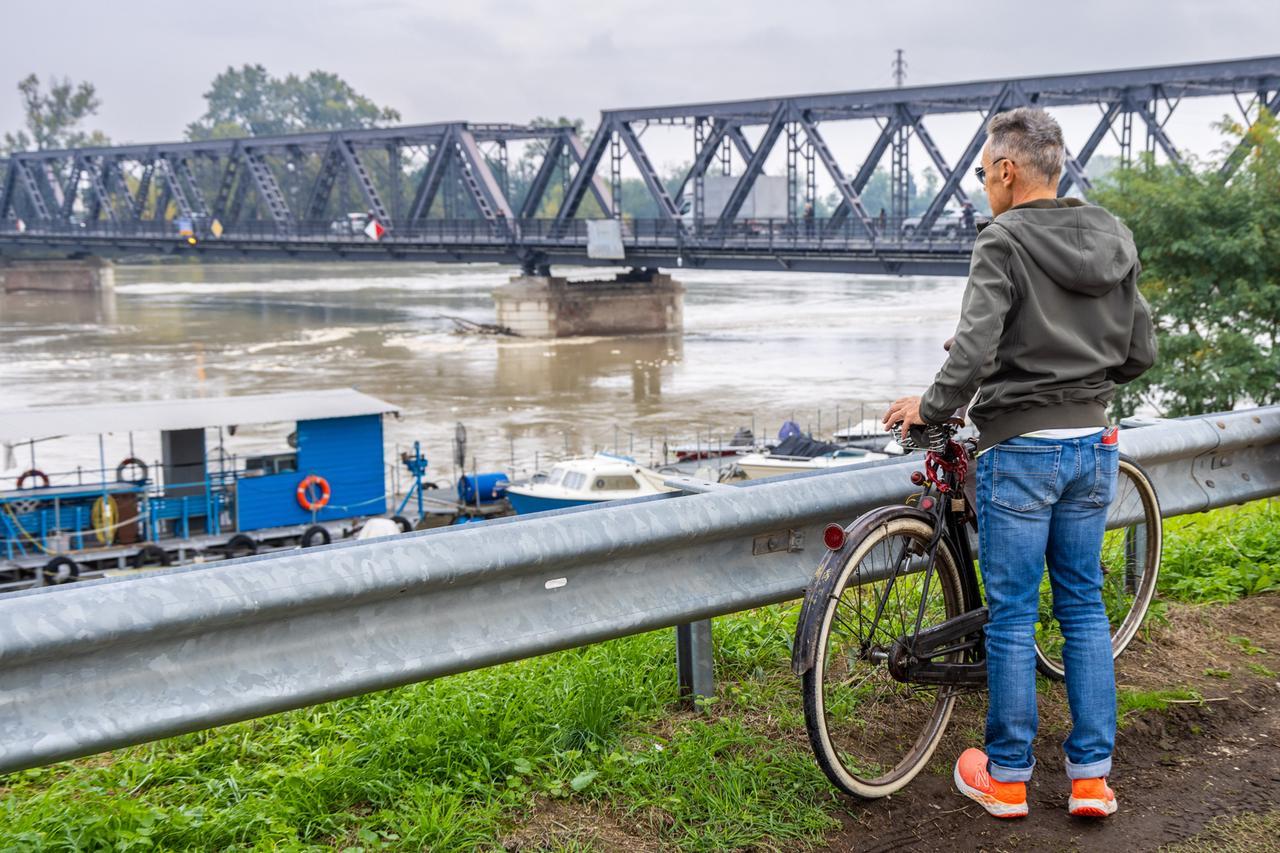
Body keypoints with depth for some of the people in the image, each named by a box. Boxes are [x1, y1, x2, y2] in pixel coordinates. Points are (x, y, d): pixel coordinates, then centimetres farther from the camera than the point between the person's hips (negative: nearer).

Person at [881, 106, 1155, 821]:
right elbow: (1142, 351, 10)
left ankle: (1007, 776, 15)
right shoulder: (1115, 240, 7)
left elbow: (974, 350, -23)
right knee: (1084, 606, 14)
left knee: (1012, 615, 4)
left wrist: (931, 407, -8)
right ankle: (1092, 775, 17)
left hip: (1021, 449, -6)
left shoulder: (1005, 243, -13)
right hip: (1094, 446, 6)